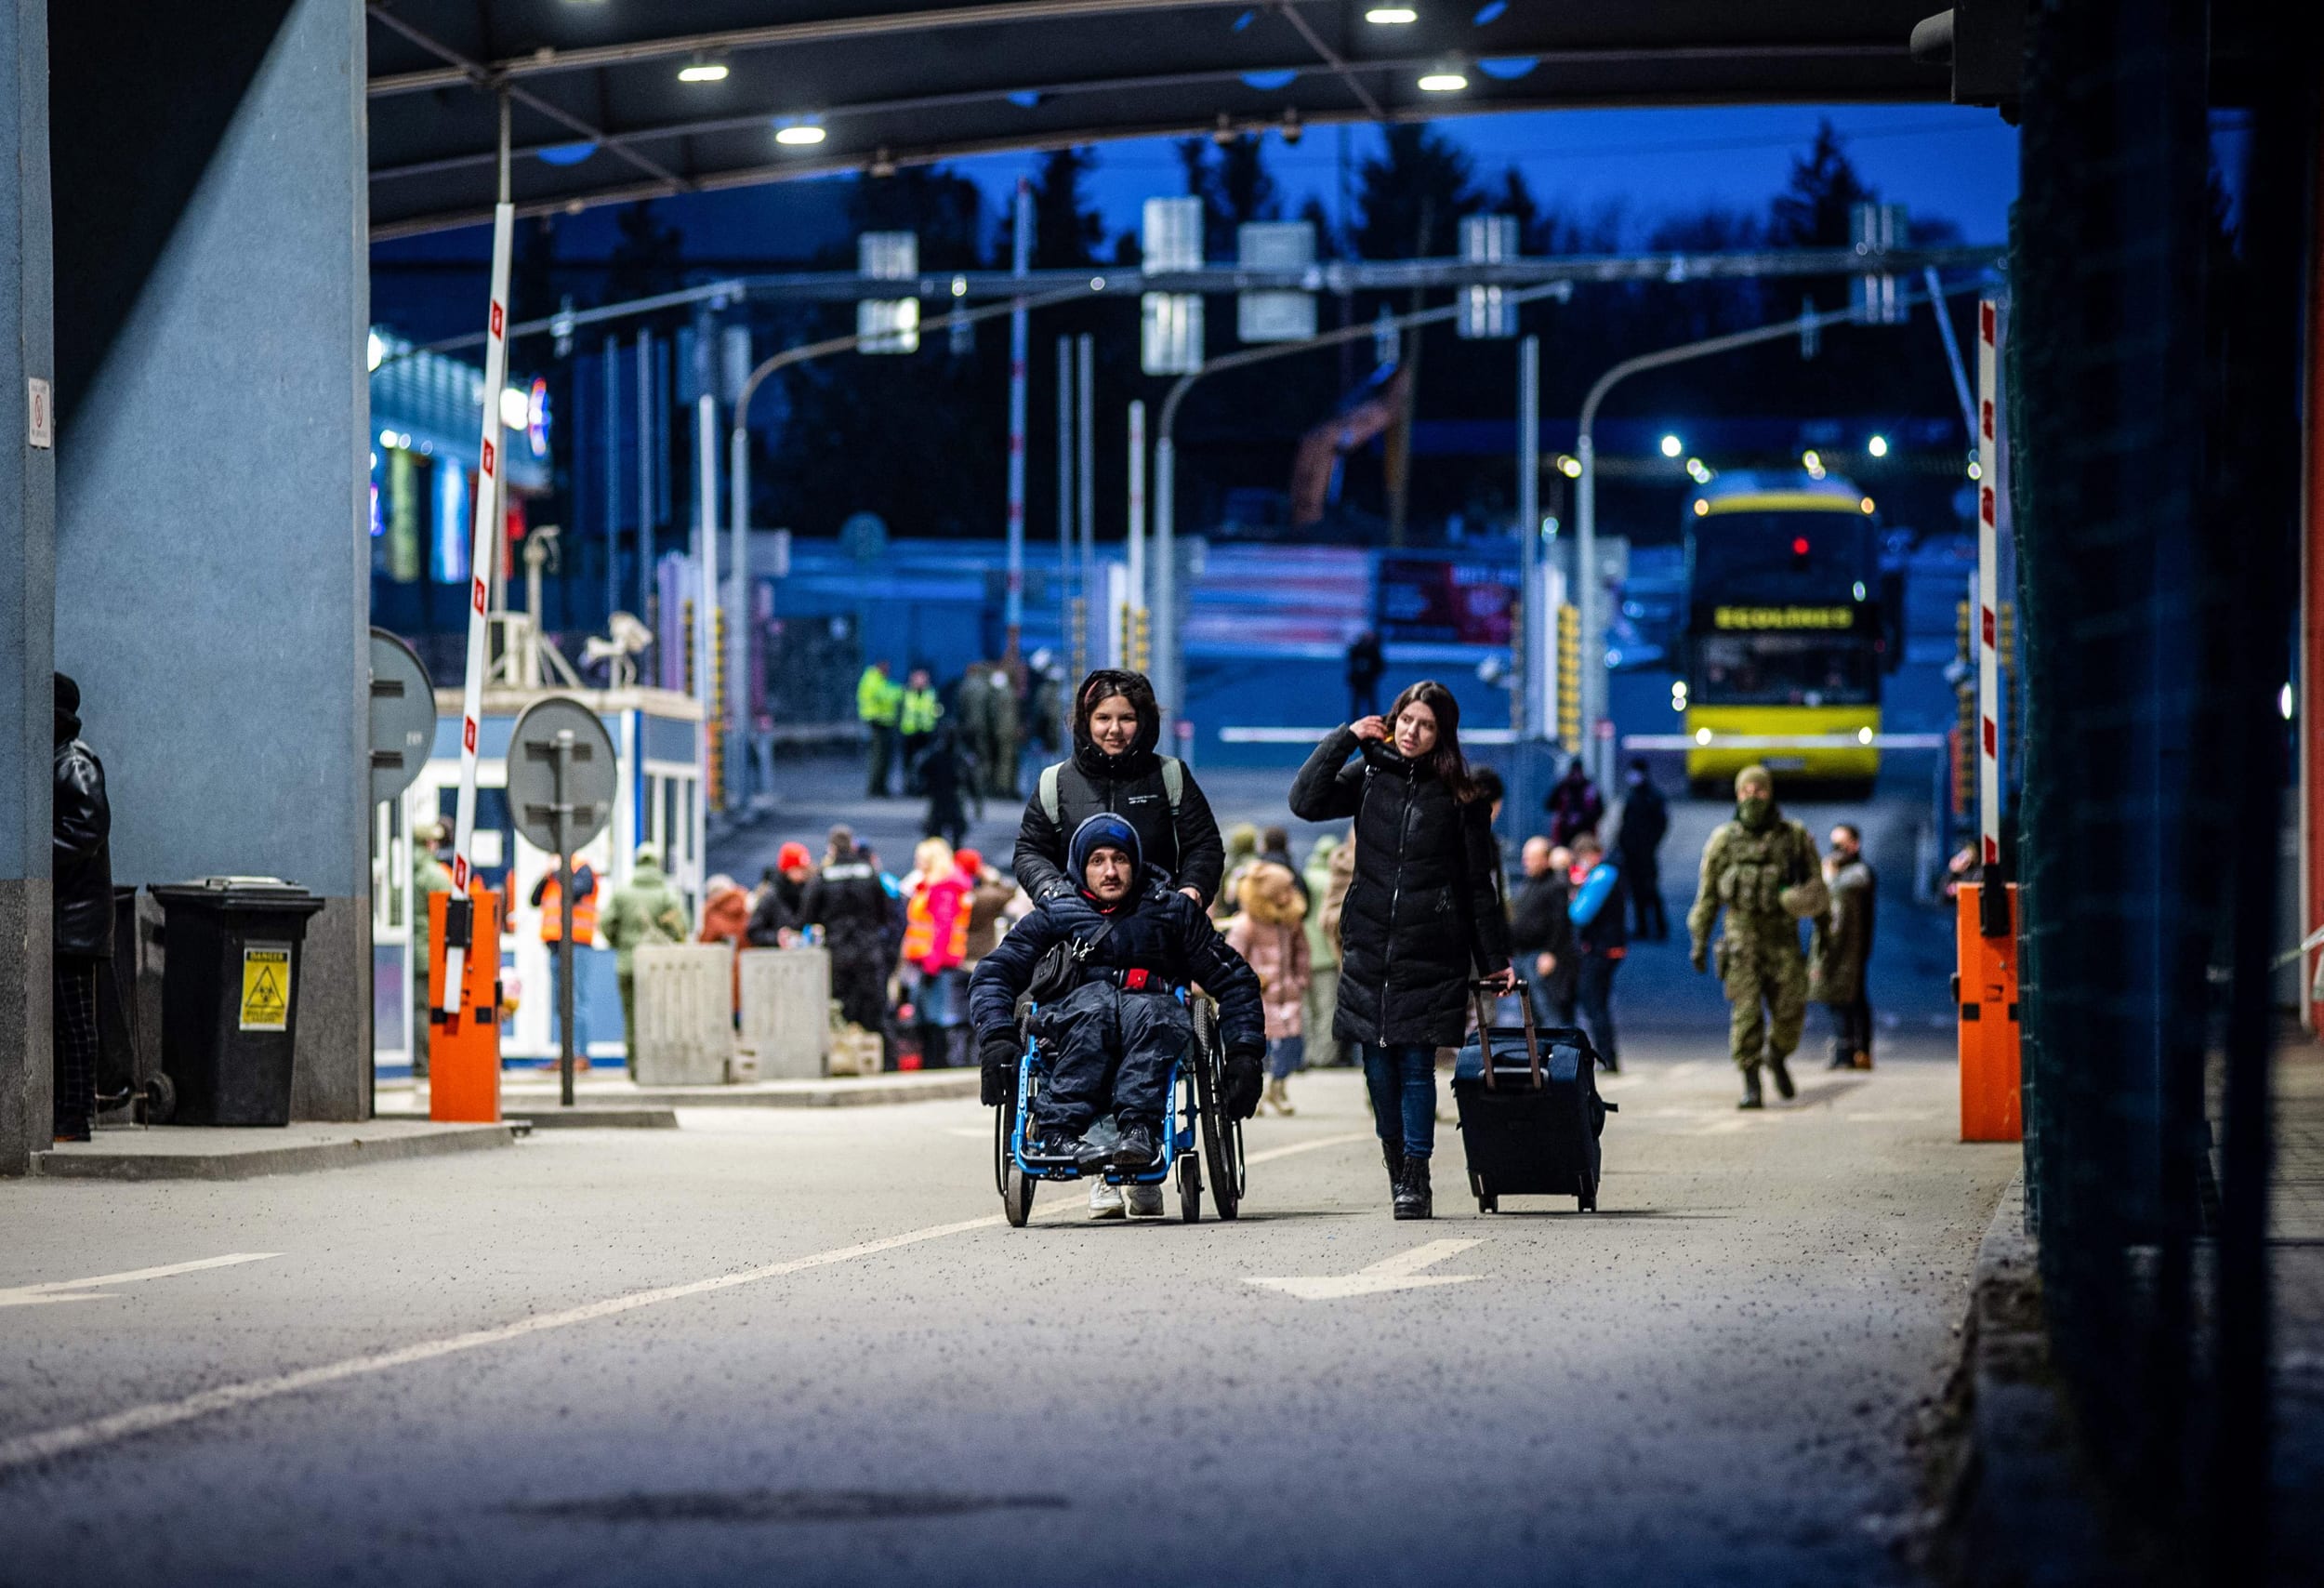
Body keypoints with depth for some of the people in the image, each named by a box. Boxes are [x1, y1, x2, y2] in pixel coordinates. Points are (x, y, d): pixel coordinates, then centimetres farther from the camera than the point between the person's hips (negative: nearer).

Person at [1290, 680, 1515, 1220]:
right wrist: (1345, 738, -6)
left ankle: (1415, 1178, -3)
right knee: (1378, 1063, 2)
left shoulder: (1458, 797, 3)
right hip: (1369, 946, 2)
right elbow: (1306, 802, -6)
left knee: (1416, 1060, -6)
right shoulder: (1369, 776, 8)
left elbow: (1481, 883, 6)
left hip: (1430, 951, -2)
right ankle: (1396, 1166, 17)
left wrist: (1495, 961, 6)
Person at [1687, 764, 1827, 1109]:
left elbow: (1816, 886, 12)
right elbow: (1707, 895, 10)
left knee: (1789, 1011, -4)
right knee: (1746, 1013, -8)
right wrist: (1699, 941, 6)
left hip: (1783, 937, 1)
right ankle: (1751, 1087, -3)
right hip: (1741, 935, -1)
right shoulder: (1723, 840, 6)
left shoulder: (1795, 836, 6)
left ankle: (1776, 1056, 28)